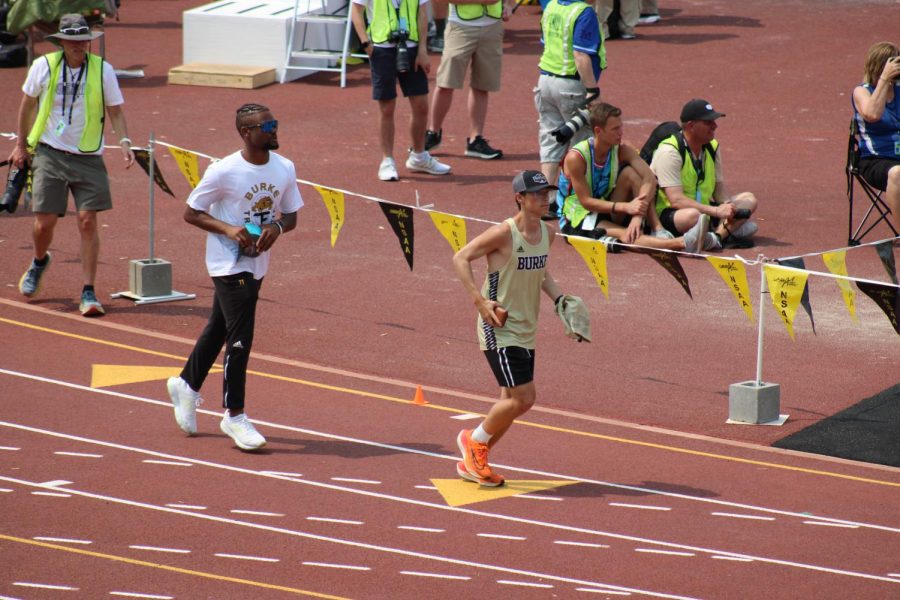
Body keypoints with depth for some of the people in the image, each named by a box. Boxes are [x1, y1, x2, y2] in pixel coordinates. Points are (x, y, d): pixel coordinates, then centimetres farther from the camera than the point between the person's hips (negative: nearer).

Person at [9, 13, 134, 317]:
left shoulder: (103, 70, -4)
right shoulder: (44, 66, -3)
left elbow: (115, 111, 4)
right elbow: (27, 103, 11)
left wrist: (124, 142, -13)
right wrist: (21, 145, 15)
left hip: (87, 157, 0)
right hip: (49, 153, 0)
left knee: (88, 220, -8)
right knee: (44, 223, -2)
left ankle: (88, 293, 0)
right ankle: (40, 261, 35)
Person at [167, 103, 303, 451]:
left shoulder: (285, 170, -2)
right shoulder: (224, 172, -18)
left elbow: (291, 215, 9)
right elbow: (190, 213, -10)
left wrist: (277, 228, -14)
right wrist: (229, 229, -24)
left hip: (258, 264, 7)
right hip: (229, 263, -7)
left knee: (219, 329, 21)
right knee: (240, 338, -9)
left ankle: (186, 385, 42)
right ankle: (234, 416, 2)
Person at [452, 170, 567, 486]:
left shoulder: (546, 233, 5)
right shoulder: (504, 234, -19)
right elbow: (460, 258, -14)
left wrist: (558, 298, 8)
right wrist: (480, 300, -23)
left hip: (525, 331, 8)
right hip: (499, 329, -8)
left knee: (512, 402, 10)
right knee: (523, 398, -13)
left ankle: (472, 463, 24)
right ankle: (474, 440, 11)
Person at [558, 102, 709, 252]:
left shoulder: (623, 151, -5)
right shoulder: (576, 158, -20)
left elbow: (650, 179, -19)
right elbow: (586, 201, -23)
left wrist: (638, 215, -36)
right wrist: (626, 207, -32)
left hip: (608, 212, 6)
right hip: (577, 220, -6)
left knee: (630, 173, -17)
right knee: (624, 235, -34)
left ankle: (658, 231, -29)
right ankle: (682, 243, -57)